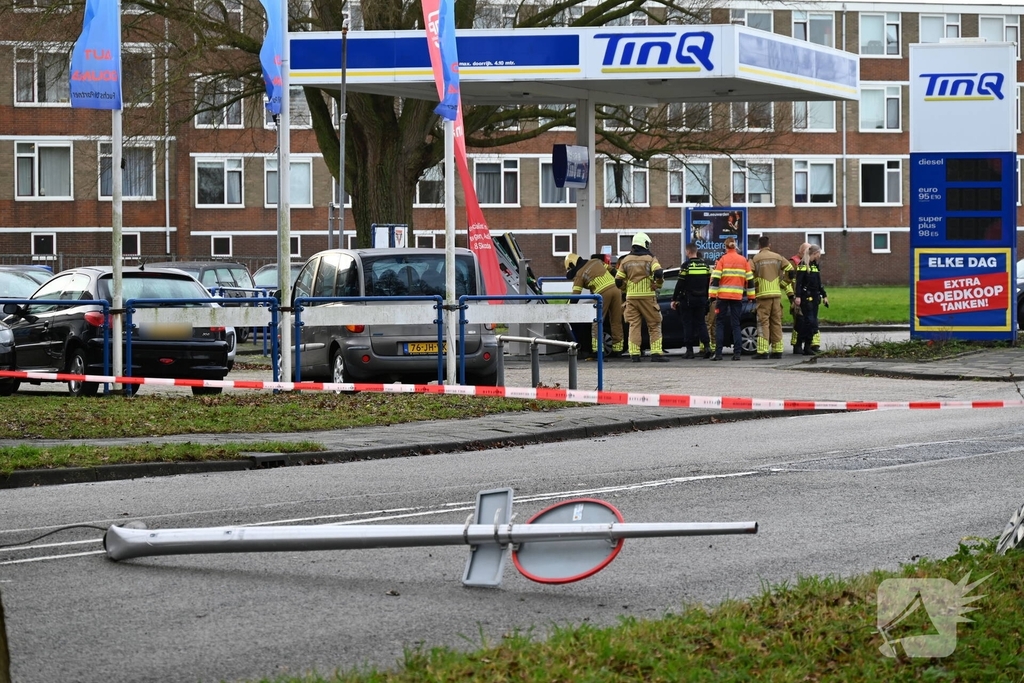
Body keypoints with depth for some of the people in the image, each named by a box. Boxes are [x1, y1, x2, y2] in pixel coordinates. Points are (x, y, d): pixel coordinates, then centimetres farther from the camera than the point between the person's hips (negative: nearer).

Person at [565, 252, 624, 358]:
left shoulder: (579, 275, 7)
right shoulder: (596, 261, 20)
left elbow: (575, 295, 4)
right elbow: (612, 270, 20)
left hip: (603, 293, -5)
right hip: (615, 289, 5)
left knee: (597, 322, 6)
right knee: (616, 322, 10)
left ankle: (596, 348, -4)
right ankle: (617, 349, 12)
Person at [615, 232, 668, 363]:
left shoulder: (626, 260, 9)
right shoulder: (650, 258, -2)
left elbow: (618, 280, 8)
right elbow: (658, 273, -17)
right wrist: (658, 285, 1)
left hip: (631, 297, 3)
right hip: (647, 296, -3)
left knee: (634, 325, 6)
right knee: (654, 325, 4)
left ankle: (634, 354, 0)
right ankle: (656, 353, -4)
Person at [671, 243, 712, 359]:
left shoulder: (686, 265, -11)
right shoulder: (704, 264, 7)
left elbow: (680, 284, -12)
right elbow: (709, 283, 12)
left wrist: (674, 299, -5)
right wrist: (706, 298, 21)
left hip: (688, 300, -5)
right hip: (701, 299, 5)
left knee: (688, 324, 1)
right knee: (701, 322, 10)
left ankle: (689, 350, 0)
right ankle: (707, 346, -6)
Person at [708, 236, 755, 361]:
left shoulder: (722, 260, -2)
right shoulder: (743, 260, 7)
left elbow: (715, 279, -7)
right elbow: (750, 280, 9)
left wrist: (712, 295, -7)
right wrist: (751, 296, 15)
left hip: (723, 296, -2)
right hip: (738, 297, 2)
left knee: (720, 324, 4)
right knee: (736, 324, 7)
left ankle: (718, 353, -4)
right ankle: (737, 353, -1)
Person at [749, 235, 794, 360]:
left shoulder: (755, 259, -2)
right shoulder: (778, 258, 8)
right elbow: (790, 271, 3)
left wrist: (755, 288, 6)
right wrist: (783, 284, 15)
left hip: (763, 294, -3)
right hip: (777, 294, 3)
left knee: (763, 323, -3)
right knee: (776, 322, 9)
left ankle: (762, 351, -11)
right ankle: (777, 350, 10)